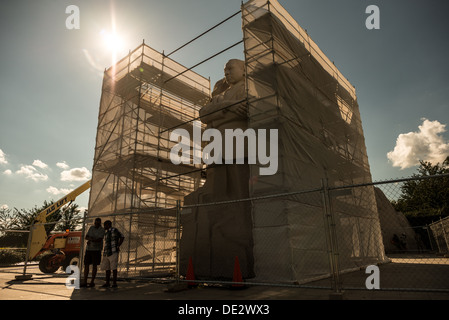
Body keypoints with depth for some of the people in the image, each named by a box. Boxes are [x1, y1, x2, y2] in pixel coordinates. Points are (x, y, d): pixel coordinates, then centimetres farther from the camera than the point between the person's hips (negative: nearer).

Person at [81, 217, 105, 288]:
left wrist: (91, 240, -18)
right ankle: (85, 282, 9)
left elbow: (99, 239, -18)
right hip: (89, 249, 5)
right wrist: (90, 238, -15)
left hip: (96, 249, -5)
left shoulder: (102, 230, -7)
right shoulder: (91, 228, 9)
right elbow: (86, 237, 6)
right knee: (86, 265, 4)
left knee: (94, 265, 0)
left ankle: (92, 282, 7)